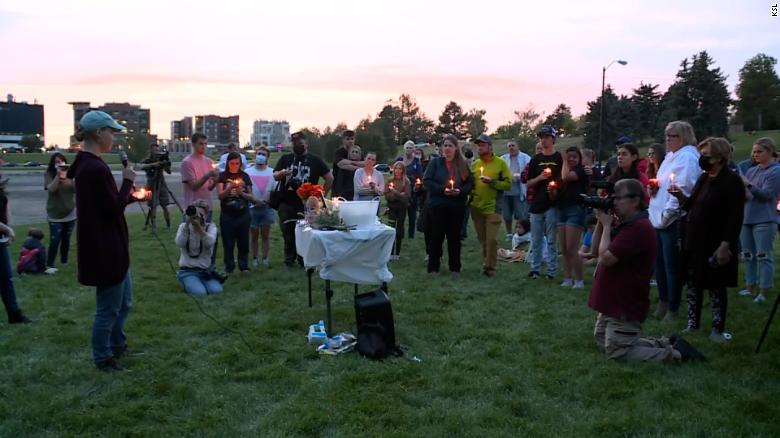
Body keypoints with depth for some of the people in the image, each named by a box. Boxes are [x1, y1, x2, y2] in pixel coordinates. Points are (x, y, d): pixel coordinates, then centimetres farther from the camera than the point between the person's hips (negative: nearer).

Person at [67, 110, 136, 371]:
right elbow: (114, 209, -20)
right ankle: (102, 358, 23)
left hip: (109, 248, 10)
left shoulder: (85, 165, 9)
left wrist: (132, 196, 10)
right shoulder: (96, 168, -23)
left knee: (123, 302, 23)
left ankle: (118, 347, 39)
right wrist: (127, 181, -10)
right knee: (109, 308, 7)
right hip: (105, 250, -10)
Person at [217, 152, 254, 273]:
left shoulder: (245, 176, 5)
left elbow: (250, 196, 5)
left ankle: (244, 266, 14)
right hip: (227, 215, -1)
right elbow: (220, 195, -8)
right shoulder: (222, 176, 0)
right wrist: (230, 188, -24)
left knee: (243, 242, 5)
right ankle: (229, 267, 12)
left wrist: (241, 192, -15)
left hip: (243, 214, 1)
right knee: (228, 243, 3)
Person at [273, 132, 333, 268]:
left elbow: (329, 178, 9)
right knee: (288, 234, 4)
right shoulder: (285, 159, 12)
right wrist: (282, 173, -16)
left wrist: (323, 194, 2)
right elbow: (274, 176, 7)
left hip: (307, 205, -1)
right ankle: (289, 260, 15)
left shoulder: (315, 160, 8)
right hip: (287, 203, 1)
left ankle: (304, 261, 14)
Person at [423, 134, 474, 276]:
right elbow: (426, 181, -6)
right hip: (437, 206, -2)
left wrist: (460, 191, -14)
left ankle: (455, 268, 19)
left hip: (457, 207, 2)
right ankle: (433, 267, 13)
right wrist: (443, 189, -17)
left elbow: (470, 182, 6)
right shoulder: (435, 162, 1)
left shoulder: (462, 164, 7)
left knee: (454, 237, 9)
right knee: (436, 237, 3)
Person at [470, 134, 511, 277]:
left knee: (491, 239, -7)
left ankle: (489, 267, 2)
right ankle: (487, 263, 26)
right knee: (482, 239, 13)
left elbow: (508, 184, -9)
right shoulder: (475, 164, 8)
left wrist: (492, 182, -19)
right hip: (476, 207, 5)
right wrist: (470, 197, 3)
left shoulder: (501, 163, -5)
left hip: (493, 208, -5)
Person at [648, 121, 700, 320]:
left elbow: (682, 189, -20)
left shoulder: (688, 157, -12)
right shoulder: (671, 156, 17)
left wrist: (667, 213, -18)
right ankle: (663, 302, 28)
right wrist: (653, 189, 7)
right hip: (660, 219, 9)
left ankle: (672, 309, 10)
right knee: (660, 263, 15)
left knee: (672, 266, -1)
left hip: (674, 221, -9)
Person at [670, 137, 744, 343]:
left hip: (715, 244, -7)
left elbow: (735, 217, -16)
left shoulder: (731, 181, -12)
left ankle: (718, 330, 16)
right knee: (693, 284, 12)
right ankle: (692, 325, 22)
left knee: (716, 287, 4)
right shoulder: (703, 178, 11)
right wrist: (679, 196, -4)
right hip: (694, 241, 7)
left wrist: (726, 245, -22)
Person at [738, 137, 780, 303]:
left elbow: (766, 194, -14)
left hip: (764, 221, -6)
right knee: (748, 256, 11)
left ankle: (764, 292, 1)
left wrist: (748, 184, -27)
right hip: (746, 218, 6)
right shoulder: (751, 171, 13)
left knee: (763, 257, -3)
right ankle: (750, 287, 20)